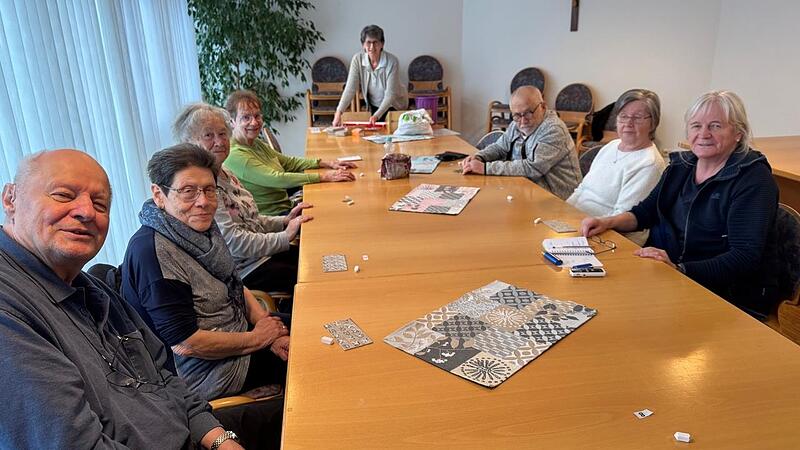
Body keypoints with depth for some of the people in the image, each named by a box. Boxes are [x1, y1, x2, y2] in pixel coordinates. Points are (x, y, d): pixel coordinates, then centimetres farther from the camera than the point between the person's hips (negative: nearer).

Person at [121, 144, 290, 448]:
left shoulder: (201, 228, -1)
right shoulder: (151, 252, -27)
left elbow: (235, 287, 11)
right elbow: (184, 343, -27)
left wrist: (268, 325, -6)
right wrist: (258, 338, -17)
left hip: (239, 340, 8)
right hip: (205, 373, -8)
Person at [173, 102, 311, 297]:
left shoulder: (224, 174, 8)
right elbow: (233, 241, -24)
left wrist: (285, 221, 3)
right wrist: (285, 236, -16)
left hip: (261, 252, 9)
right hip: (241, 271, -9)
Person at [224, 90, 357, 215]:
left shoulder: (256, 143, 9)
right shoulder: (235, 156, -19)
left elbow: (289, 162, 15)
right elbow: (276, 179, -25)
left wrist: (327, 163, 4)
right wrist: (324, 177, -25)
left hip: (287, 206, 8)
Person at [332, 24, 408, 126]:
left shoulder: (392, 61, -27)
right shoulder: (357, 59, -18)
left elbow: (390, 94, -28)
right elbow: (350, 88, -22)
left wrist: (377, 115, -41)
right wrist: (339, 112, -34)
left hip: (394, 106, -3)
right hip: (374, 106, 3)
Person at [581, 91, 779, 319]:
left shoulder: (753, 178, -10)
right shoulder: (680, 166, 8)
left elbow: (746, 257, -20)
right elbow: (645, 212, 18)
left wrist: (679, 269, -32)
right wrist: (608, 222, -3)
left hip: (735, 298, -5)